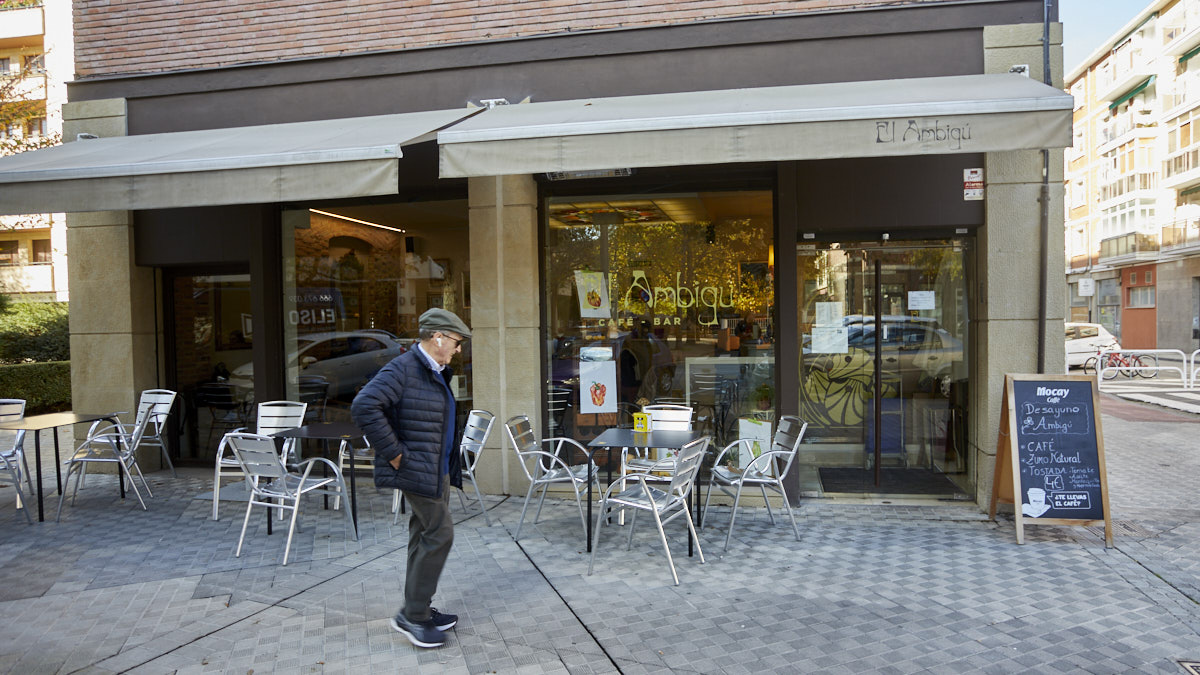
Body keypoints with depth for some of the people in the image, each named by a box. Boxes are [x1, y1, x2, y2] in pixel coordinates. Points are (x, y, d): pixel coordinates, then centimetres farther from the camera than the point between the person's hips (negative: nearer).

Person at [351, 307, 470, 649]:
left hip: (438, 468, 10)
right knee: (440, 534, -8)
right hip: (418, 469, -10)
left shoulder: (438, 372, 13)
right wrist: (394, 454, -24)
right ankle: (411, 616, 3)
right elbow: (364, 406, -28)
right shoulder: (403, 368, -17)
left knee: (425, 537, 15)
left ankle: (419, 610, 26)